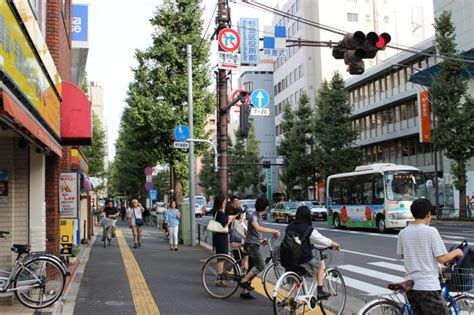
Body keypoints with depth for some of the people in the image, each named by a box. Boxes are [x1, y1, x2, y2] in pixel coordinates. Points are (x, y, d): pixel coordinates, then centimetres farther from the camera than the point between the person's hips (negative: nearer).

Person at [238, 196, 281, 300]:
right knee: (261, 266, -16)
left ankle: (245, 292, 15)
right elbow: (257, 228, -32)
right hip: (251, 244, -10)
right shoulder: (253, 216, -14)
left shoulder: (259, 217, 17)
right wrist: (273, 231, -33)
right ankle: (244, 281, -10)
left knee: (252, 268, 10)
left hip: (255, 244, 10)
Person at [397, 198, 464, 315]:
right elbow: (442, 258, -11)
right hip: (428, 286, -6)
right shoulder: (431, 231, -12)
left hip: (410, 284, 6)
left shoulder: (403, 233, 4)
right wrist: (456, 252, 7)